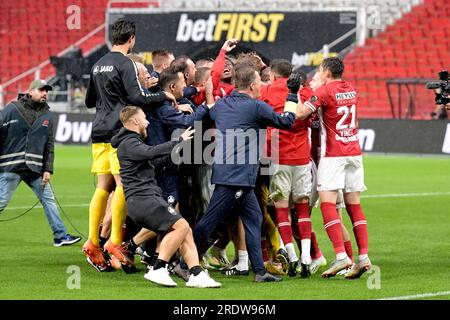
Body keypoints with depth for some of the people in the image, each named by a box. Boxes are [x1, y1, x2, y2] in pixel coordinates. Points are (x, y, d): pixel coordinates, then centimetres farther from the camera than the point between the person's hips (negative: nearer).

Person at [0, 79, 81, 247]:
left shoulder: (47, 116, 12)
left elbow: (49, 145, 13)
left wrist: (48, 169, 5)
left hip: (35, 169, 5)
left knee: (48, 200, 2)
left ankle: (60, 236, 7)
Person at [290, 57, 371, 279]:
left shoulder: (324, 91, -9)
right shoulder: (351, 90, 12)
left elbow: (301, 113, -17)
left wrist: (294, 94, -4)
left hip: (333, 155, -7)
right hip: (354, 152, 7)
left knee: (328, 204, -9)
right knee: (354, 205, 8)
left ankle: (341, 256, -21)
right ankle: (364, 257, 1)